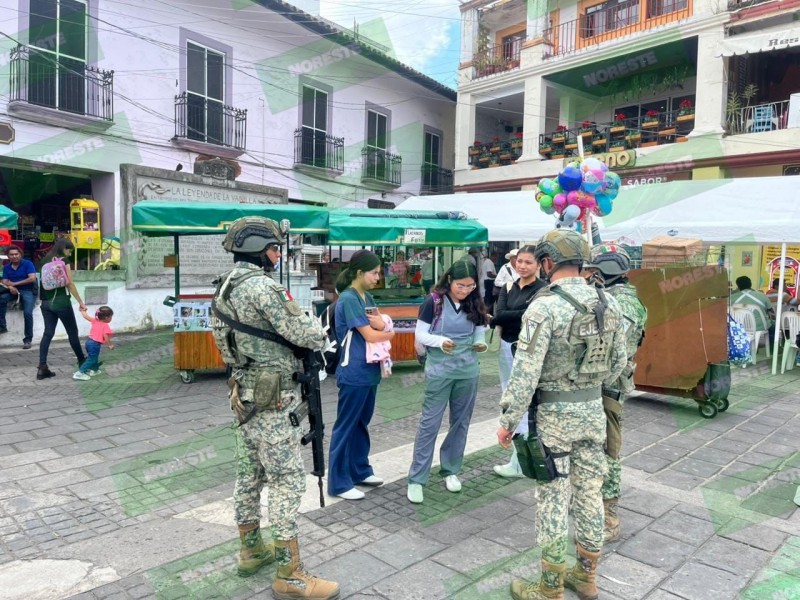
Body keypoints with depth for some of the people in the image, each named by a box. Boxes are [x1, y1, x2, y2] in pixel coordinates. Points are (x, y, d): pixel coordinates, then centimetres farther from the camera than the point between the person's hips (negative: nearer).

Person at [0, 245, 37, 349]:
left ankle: (27, 340, -13)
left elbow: (32, 278, -15)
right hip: (14, 291, 5)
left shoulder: (27, 264, -5)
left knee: (27, 313, -22)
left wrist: (15, 283, -10)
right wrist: (10, 287, -21)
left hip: (28, 291, -5)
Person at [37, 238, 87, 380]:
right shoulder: (63, 260, -7)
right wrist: (80, 302, -7)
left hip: (46, 302, 6)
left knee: (48, 333, 5)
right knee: (72, 332, 7)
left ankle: (42, 368, -1)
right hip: (61, 301, -6)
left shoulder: (45, 260, 12)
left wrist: (45, 298, 16)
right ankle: (82, 361, 20)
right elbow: (69, 283, -11)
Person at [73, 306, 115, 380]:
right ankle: (79, 373, -8)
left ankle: (94, 370, 40)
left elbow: (86, 317, 15)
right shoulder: (106, 326, -14)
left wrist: (83, 311, 34)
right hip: (95, 344, -9)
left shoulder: (95, 321, 7)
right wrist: (110, 345, -11)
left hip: (89, 341, 9)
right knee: (91, 359, -3)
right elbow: (106, 337, -21)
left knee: (94, 357, 26)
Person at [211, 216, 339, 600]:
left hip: (244, 393, 10)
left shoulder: (227, 286, 11)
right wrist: (320, 333, 3)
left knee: (249, 475, 17)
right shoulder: (261, 286, -19)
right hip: (269, 399, -10)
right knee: (287, 480, -3)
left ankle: (251, 551, 32)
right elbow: (303, 334, -17)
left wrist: (301, 328, 5)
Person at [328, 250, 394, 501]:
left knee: (362, 423, 18)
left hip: (370, 371, 9)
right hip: (353, 374, -9)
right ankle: (339, 482, 10)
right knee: (346, 426, 1)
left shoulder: (367, 297, 11)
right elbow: (370, 336, -18)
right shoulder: (348, 299, -16)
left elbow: (384, 326, 7)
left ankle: (360, 470, 31)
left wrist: (379, 323, -15)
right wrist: (390, 334, 1)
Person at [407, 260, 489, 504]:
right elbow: (420, 335, -7)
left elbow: (479, 335, 9)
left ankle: (450, 471, 29)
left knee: (461, 422, 13)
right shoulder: (433, 302, -10)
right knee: (429, 423, -1)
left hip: (468, 371, 4)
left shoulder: (475, 305, 2)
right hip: (439, 371, -4)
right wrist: (440, 341, -25)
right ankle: (416, 479, 7)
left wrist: (480, 344, -14)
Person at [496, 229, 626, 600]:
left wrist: (508, 419, -11)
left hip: (555, 413, -6)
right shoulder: (608, 305, 2)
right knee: (590, 492, 17)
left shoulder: (544, 306, -18)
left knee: (552, 500, 5)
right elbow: (617, 363, 10)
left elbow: (525, 371, -20)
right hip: (594, 409, 7)